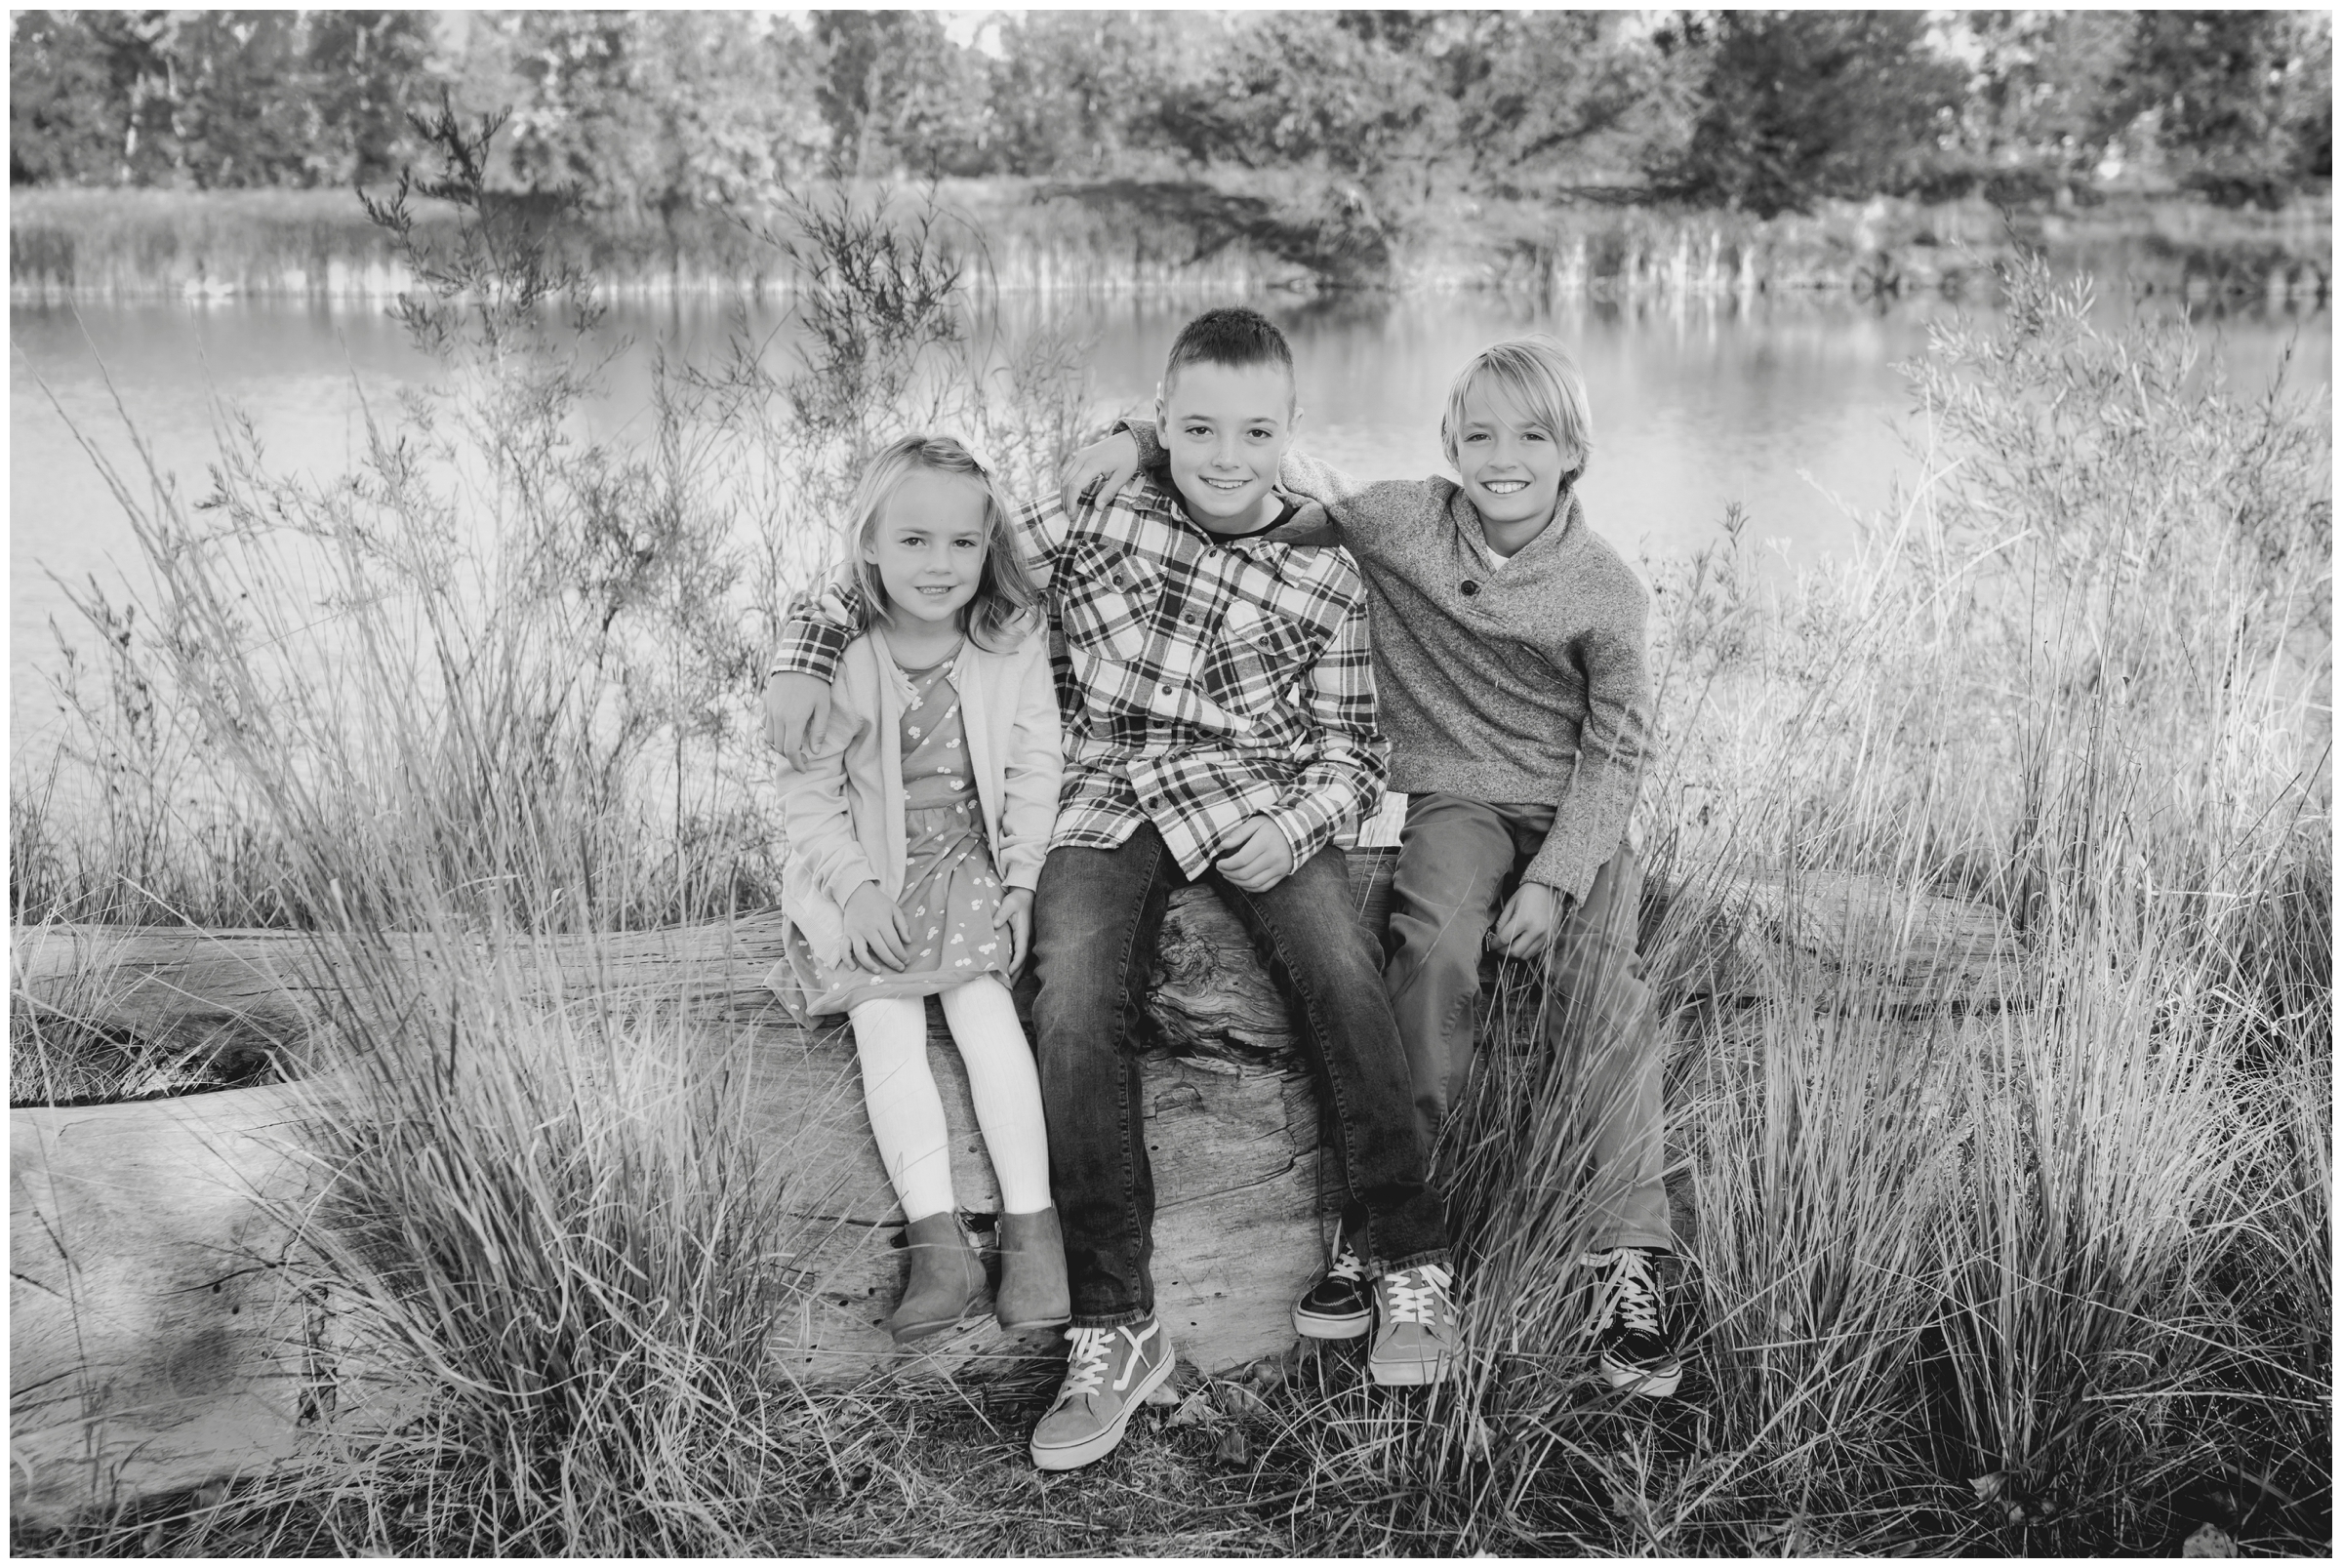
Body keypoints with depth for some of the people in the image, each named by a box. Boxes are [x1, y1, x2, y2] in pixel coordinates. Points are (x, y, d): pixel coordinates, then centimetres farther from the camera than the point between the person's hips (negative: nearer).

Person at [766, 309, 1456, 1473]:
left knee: (1339, 963, -27)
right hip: (1102, 794, 0)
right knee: (1073, 997, -26)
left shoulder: (1324, 580, 6)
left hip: (1249, 787, 0)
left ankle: (1407, 1259, -13)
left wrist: (1297, 825, -12)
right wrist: (806, 655, 1)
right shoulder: (1095, 514, 6)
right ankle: (1114, 1328, -21)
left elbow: (1350, 749, 9)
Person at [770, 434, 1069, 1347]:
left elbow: (1036, 768, 0)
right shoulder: (843, 658, -11)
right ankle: (937, 1238, -19)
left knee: (980, 1001, -19)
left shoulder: (1013, 643, -5)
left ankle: (1031, 1224, -17)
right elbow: (807, 790, -6)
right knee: (883, 1024, -16)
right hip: (867, 872, 0)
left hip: (974, 861, 0)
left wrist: (1021, 878, -7)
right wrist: (856, 886, -14)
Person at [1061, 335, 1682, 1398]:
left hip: (1576, 813, 0)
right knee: (1434, 942, -31)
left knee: (1608, 984, -25)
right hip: (1460, 799, 0)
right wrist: (1145, 439, -13)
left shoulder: (1603, 589, -5)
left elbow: (1615, 750, -5)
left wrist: (1554, 880, -16)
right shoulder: (1405, 524, -3)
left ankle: (1627, 1260, -19)